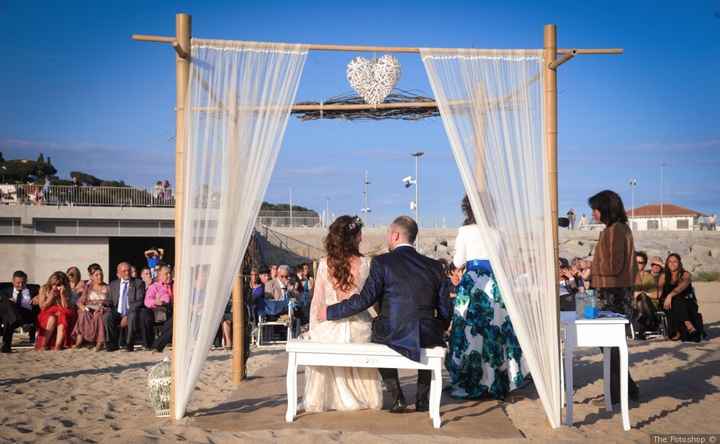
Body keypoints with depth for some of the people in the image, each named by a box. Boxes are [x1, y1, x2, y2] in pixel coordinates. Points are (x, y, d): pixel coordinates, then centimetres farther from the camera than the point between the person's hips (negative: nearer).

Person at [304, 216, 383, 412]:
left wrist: (313, 329, 9)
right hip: (359, 329, 0)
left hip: (330, 329, 0)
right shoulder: (366, 263, -6)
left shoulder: (325, 264, -5)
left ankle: (317, 401, 35)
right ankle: (365, 399, 39)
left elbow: (317, 301, -1)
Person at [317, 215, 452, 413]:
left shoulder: (382, 262, -6)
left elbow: (364, 300, -9)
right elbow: (445, 311, 6)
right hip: (428, 337, 3)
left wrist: (330, 312, 2)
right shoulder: (434, 266, 5)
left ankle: (397, 396, 22)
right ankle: (422, 398, 29)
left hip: (393, 336, -2)